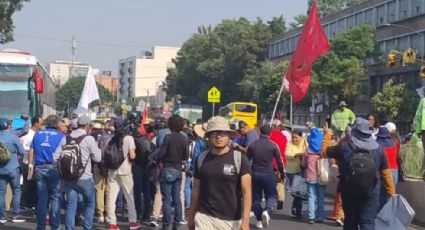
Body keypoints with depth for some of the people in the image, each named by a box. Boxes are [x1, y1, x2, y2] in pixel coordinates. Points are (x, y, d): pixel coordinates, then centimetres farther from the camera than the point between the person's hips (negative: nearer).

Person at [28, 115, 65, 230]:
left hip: (39, 168, 3)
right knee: (55, 198, 3)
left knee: (42, 198, 7)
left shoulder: (37, 134, 9)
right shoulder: (60, 136, -1)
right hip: (54, 168, -3)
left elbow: (31, 151, 8)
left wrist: (30, 165, 13)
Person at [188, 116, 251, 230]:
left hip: (231, 220, -1)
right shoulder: (202, 159, 5)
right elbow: (196, 189, 12)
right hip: (205, 217, 1)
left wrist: (245, 220, -18)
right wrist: (191, 216, 14)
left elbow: (246, 192, -9)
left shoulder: (240, 159, -5)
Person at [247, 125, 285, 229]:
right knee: (271, 195, 10)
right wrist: (282, 174, 12)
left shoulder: (252, 145, 2)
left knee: (256, 197, 13)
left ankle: (259, 221, 13)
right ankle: (267, 211, -19)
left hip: (255, 174, 2)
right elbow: (279, 161, -1)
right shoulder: (273, 145, -5)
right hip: (268, 174, -2)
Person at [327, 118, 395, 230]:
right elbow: (385, 172, 2)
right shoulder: (378, 149, -3)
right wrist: (391, 192, 10)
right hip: (371, 193, 0)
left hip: (349, 192, 0)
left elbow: (325, 151, 7)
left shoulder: (344, 147, -8)